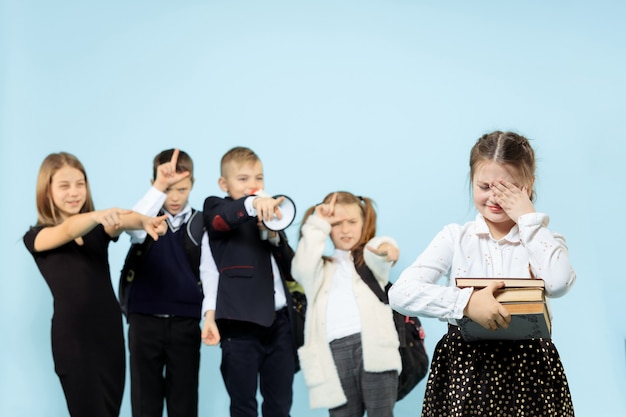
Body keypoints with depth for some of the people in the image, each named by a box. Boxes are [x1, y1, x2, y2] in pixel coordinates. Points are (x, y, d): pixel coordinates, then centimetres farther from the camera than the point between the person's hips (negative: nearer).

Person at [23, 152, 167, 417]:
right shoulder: (37, 237, -2)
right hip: (72, 338, -4)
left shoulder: (99, 228, 6)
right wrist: (98, 215, -44)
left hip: (110, 333, 4)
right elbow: (67, 231, -24)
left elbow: (121, 222, -17)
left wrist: (144, 221, -40)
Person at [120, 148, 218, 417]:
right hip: (144, 320, 0)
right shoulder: (147, 216, 2)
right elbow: (133, 227, -23)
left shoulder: (201, 224, 3)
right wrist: (159, 187, -33)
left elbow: (210, 272, -3)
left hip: (185, 322, 1)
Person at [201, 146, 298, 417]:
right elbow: (221, 219, -21)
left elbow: (292, 271, 16)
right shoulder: (216, 207, 6)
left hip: (279, 321, 5)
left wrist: (275, 236, -1)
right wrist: (253, 203, -40)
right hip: (241, 322, -5)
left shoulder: (271, 217, 21)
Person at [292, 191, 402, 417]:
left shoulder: (370, 260, 19)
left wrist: (385, 248, -31)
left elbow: (377, 256, -6)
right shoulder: (321, 268, 25)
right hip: (336, 351, 2)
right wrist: (317, 226, 7)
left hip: (372, 345, -2)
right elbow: (302, 269, 1)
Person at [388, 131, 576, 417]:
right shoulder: (456, 238, 1)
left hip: (527, 371, 0)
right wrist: (466, 302, -26)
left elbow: (559, 283, -21)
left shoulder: (542, 240, 3)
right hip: (463, 369, 0)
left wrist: (529, 218, -11)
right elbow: (401, 293, -12)